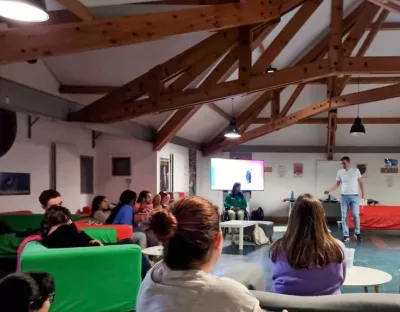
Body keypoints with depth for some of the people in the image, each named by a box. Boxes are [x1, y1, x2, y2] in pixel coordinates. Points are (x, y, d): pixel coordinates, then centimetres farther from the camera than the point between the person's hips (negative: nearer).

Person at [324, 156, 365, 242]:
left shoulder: (356, 171, 0)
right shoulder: (340, 172, 4)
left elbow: (361, 182, 5)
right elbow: (337, 184, 9)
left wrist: (363, 194, 0)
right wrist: (329, 190, -4)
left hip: (354, 196, -2)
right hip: (344, 196, 2)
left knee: (355, 215, -6)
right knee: (344, 216, 0)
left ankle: (357, 233, 15)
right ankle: (346, 235, 5)